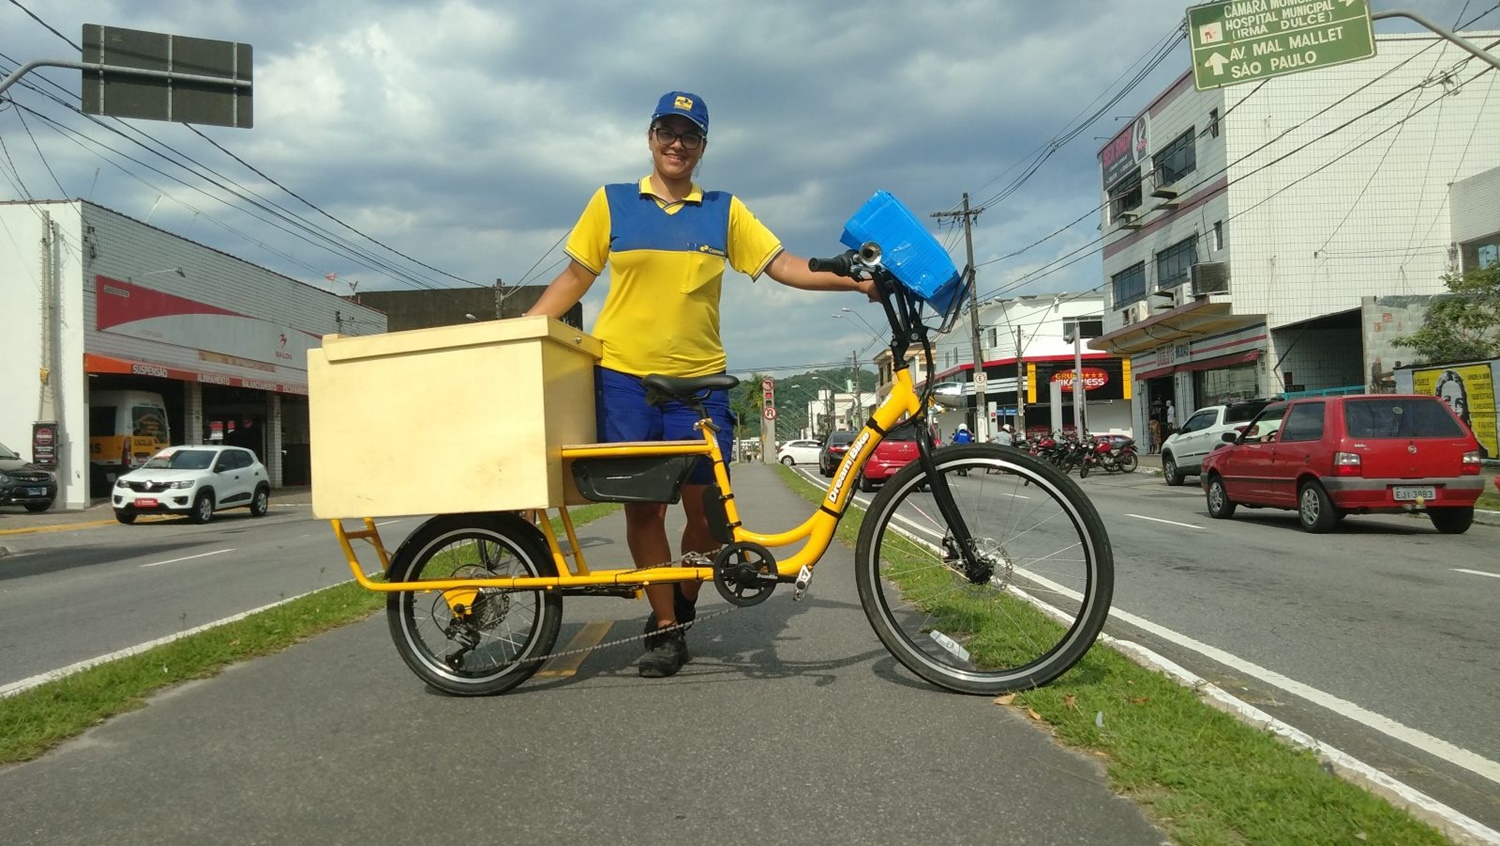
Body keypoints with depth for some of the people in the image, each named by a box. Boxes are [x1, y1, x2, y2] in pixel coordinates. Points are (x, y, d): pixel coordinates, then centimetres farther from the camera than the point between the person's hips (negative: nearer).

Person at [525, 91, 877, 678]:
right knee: (644, 505, 2)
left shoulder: (725, 211, 10)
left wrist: (853, 280, -7)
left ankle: (682, 607, 26)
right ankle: (664, 627, 15)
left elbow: (783, 266, 5)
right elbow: (575, 278, 11)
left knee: (706, 509, -1)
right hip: (624, 377, 0)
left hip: (698, 380, 1)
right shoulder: (611, 202, 8)